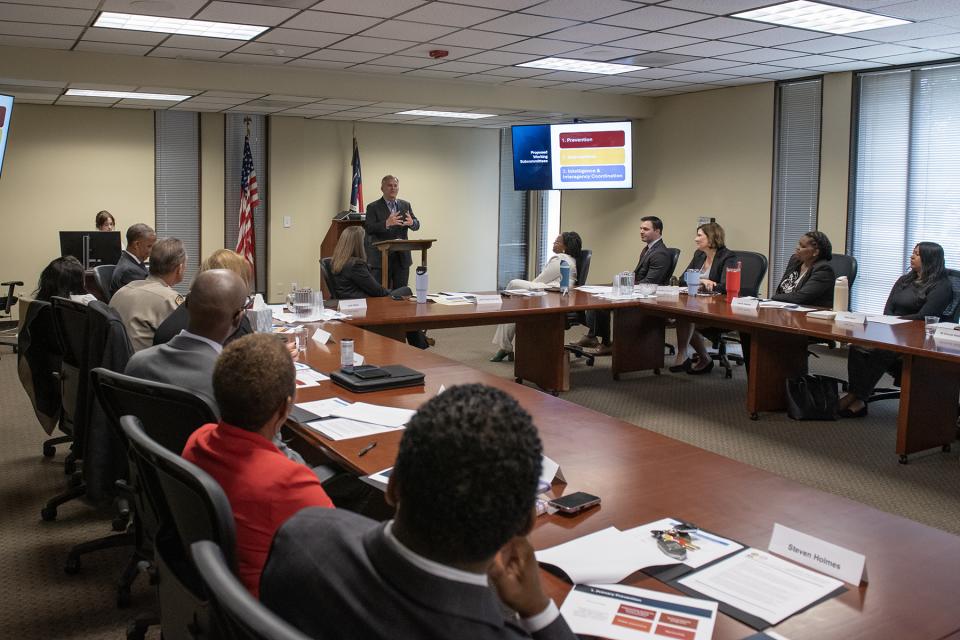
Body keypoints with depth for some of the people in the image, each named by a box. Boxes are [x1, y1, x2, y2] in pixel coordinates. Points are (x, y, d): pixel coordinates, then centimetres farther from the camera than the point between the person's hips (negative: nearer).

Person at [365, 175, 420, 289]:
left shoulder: (405, 205, 13)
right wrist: (387, 223, -29)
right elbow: (368, 229, -12)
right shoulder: (373, 207, -1)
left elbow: (416, 225, 8)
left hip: (402, 258, 4)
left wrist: (411, 222, -17)